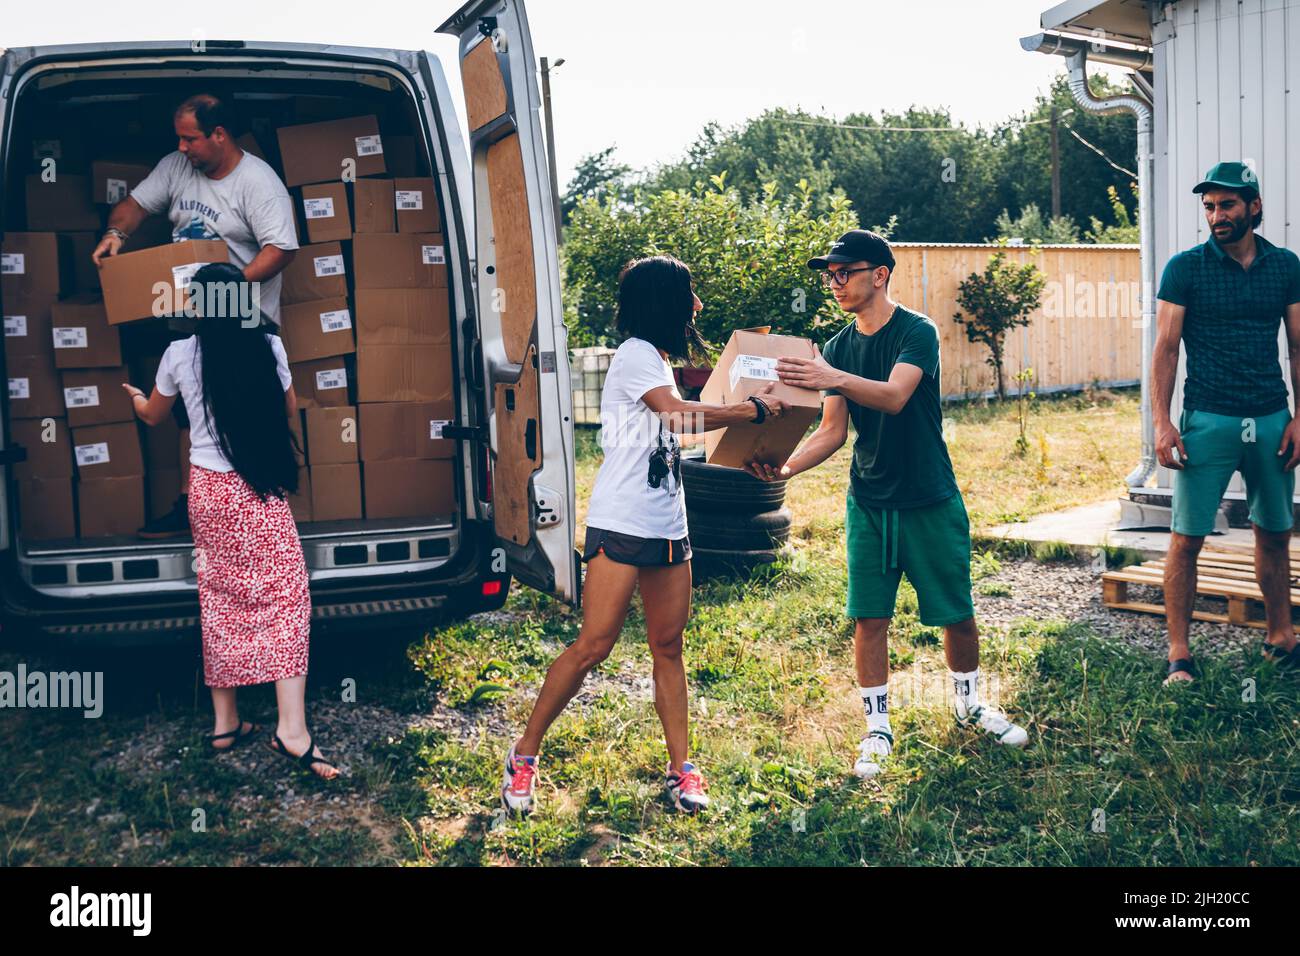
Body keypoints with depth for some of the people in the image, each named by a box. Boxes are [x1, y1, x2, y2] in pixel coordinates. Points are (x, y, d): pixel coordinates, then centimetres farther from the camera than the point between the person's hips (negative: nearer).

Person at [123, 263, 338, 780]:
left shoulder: (180, 355, -1)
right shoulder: (268, 347, -5)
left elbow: (153, 415, 19)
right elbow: (290, 410, 11)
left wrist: (136, 398, 42)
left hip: (207, 489, 3)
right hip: (259, 490, -3)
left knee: (219, 600, 13)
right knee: (285, 595, -3)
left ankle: (225, 721, 20)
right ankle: (291, 727, -13)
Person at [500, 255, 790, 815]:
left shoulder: (658, 360, 19)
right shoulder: (636, 354, -9)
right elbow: (681, 414, -20)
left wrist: (748, 407, 18)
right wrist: (754, 409, -10)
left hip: (668, 528, 9)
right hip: (621, 526, -9)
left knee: (668, 646, 8)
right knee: (593, 646, -9)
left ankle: (681, 769, 13)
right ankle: (524, 755, 4)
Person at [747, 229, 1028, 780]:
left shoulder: (917, 333, -11)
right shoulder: (837, 347, 5)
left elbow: (895, 396, -30)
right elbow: (832, 431, 0)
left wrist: (835, 379, -47)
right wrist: (787, 467, -17)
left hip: (931, 501, -3)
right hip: (868, 502, 4)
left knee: (957, 612, 8)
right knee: (868, 617, 1)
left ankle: (969, 704, 33)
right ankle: (877, 729, 14)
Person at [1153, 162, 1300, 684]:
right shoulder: (1185, 268, -2)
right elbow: (1166, 348, -3)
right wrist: (1162, 421, -11)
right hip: (1208, 421, -3)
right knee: (1186, 538, -4)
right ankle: (1179, 654, 4)